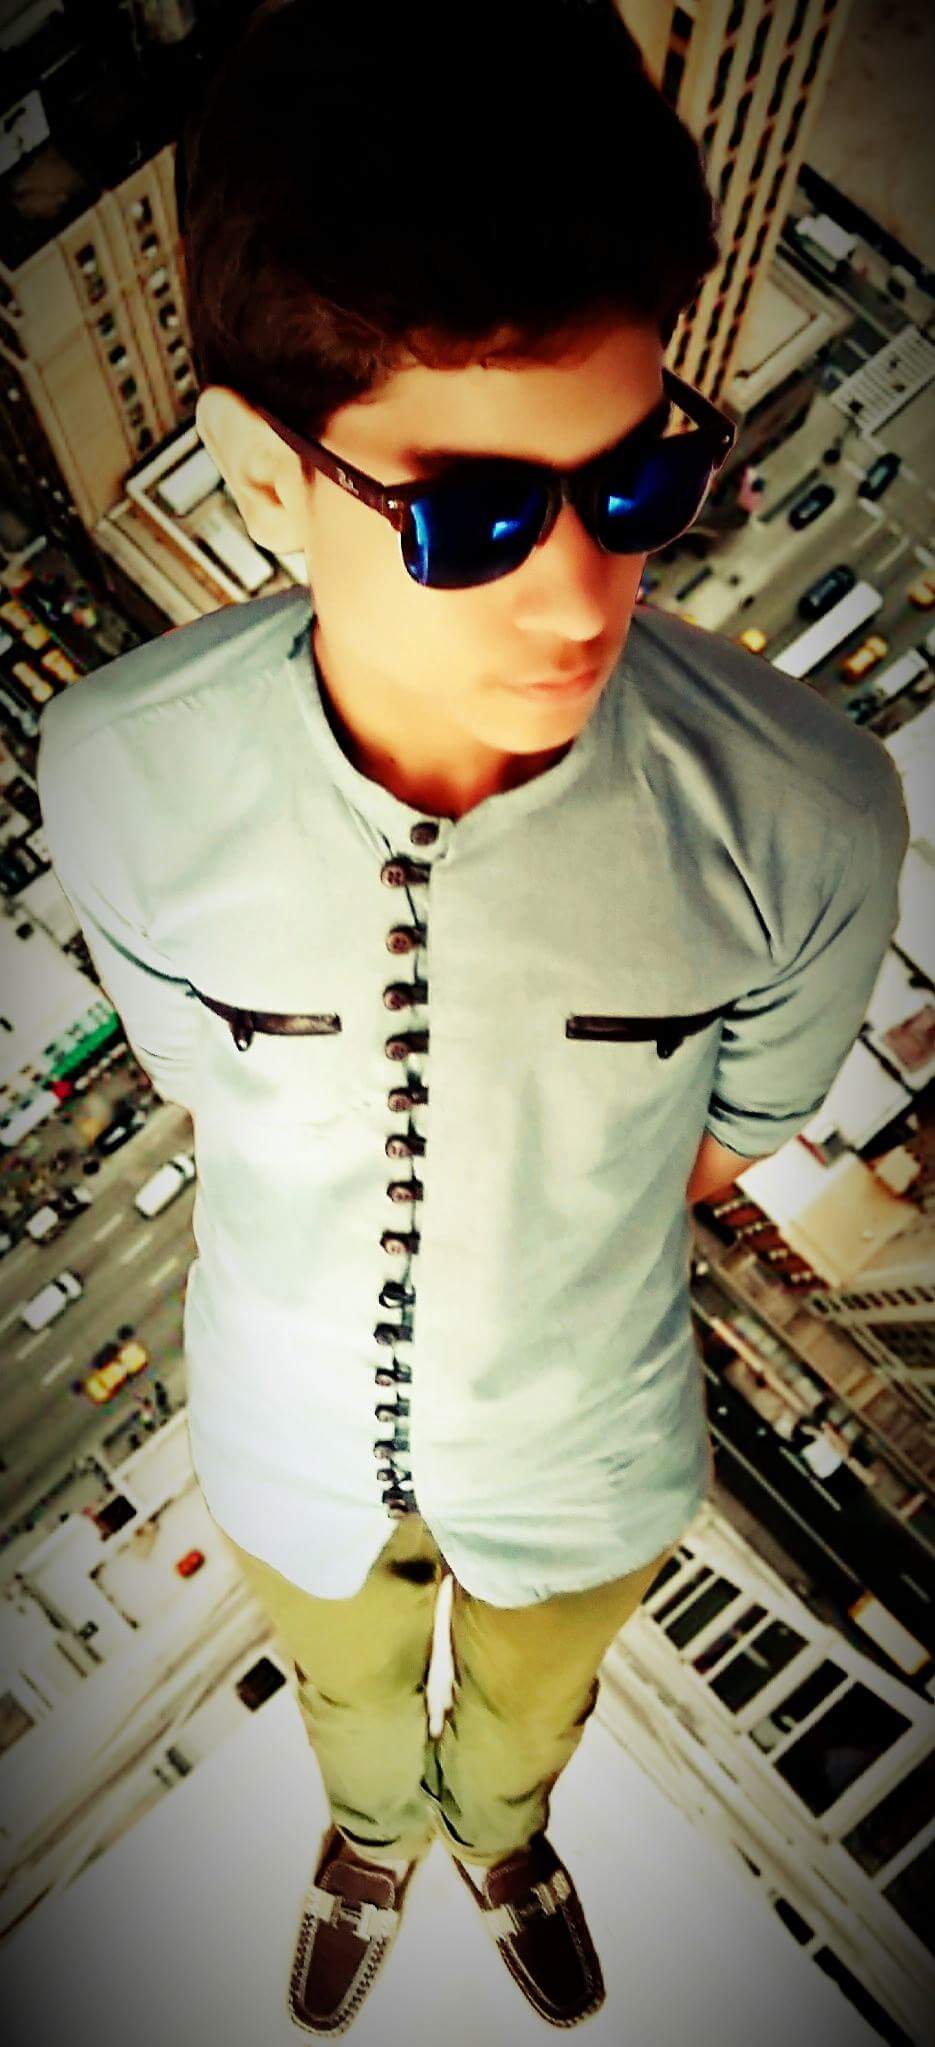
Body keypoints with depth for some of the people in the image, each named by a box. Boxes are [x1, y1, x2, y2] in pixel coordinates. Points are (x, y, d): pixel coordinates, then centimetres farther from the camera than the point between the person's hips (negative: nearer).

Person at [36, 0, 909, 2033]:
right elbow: (199, 1079, -9)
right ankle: (377, 1830, 75)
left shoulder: (805, 812, -33)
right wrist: (356, 1258, -1)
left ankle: (502, 1833, 75)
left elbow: (739, 1125, -11)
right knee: (348, 1688, 36)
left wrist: (545, 1268, 1)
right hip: (293, 1425, 1)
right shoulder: (119, 773, -30)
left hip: (588, 1447, 0)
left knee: (537, 1705, 35)